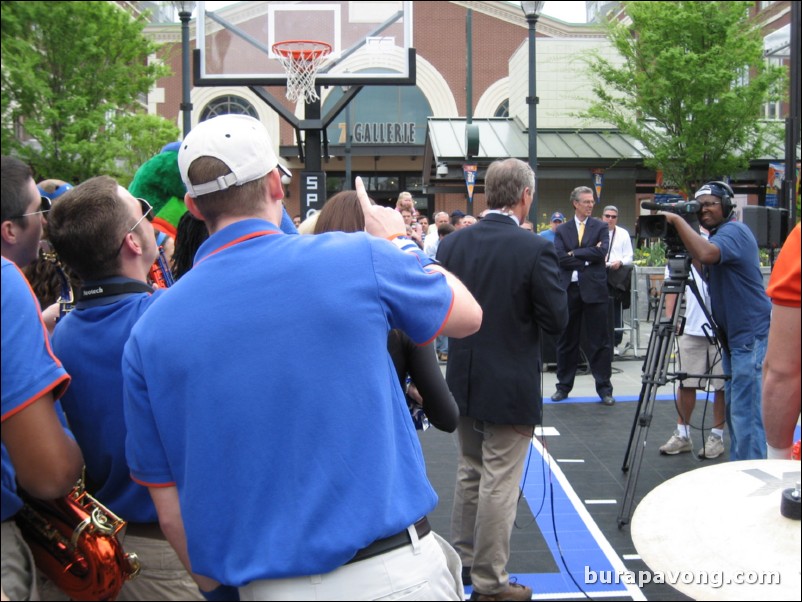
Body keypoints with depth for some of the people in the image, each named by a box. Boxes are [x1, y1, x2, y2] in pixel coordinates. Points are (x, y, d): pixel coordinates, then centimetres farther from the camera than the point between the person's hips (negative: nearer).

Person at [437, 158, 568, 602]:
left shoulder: (452, 244, -3)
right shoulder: (535, 250, -17)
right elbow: (556, 321, -14)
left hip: (463, 381, 6)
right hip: (510, 387, -5)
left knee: (470, 473, 22)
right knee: (499, 484, 4)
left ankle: (463, 558, 35)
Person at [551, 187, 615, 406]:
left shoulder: (600, 227, 6)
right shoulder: (562, 230, 8)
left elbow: (601, 252, -11)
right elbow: (560, 258, -5)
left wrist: (574, 253, -9)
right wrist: (588, 258, -10)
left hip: (594, 289, -1)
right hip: (569, 289, 2)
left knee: (598, 341, 2)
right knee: (566, 341, 8)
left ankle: (604, 388, 9)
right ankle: (563, 386, 18)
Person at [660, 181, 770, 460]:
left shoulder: (734, 230, -14)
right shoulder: (717, 235, 19)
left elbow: (706, 254, -34)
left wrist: (677, 220, -23)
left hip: (751, 333, -11)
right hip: (733, 333, 11)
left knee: (745, 411, -11)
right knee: (735, 406, 16)